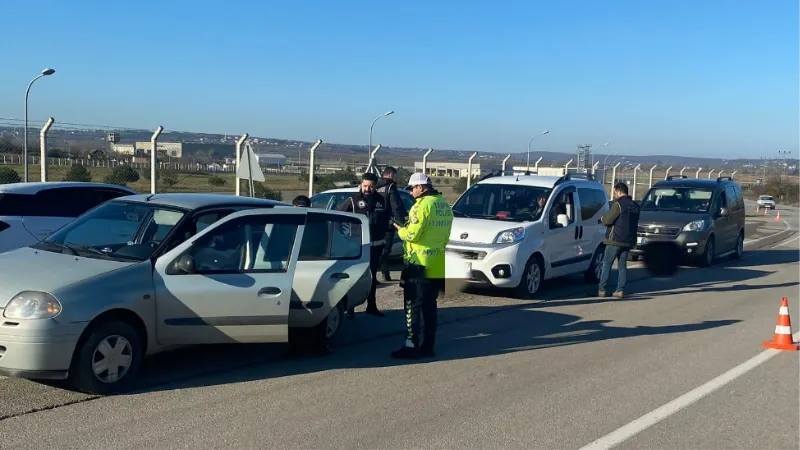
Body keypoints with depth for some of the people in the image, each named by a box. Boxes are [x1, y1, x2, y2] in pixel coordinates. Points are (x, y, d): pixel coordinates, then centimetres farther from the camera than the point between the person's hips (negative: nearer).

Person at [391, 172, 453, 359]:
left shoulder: (423, 205, -16)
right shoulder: (445, 205, 11)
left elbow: (412, 234, -18)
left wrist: (400, 230, 0)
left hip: (419, 265, -8)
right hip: (437, 267, 8)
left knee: (412, 306, -1)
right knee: (429, 306, 14)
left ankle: (411, 346, -1)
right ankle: (428, 347, 17)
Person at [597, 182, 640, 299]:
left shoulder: (618, 204, -13)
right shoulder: (635, 206, 13)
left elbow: (607, 220, -16)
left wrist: (602, 219, 7)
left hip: (615, 240, -7)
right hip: (629, 241, 7)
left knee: (607, 264, 1)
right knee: (622, 265, 10)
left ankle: (601, 289, 1)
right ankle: (620, 290, 6)